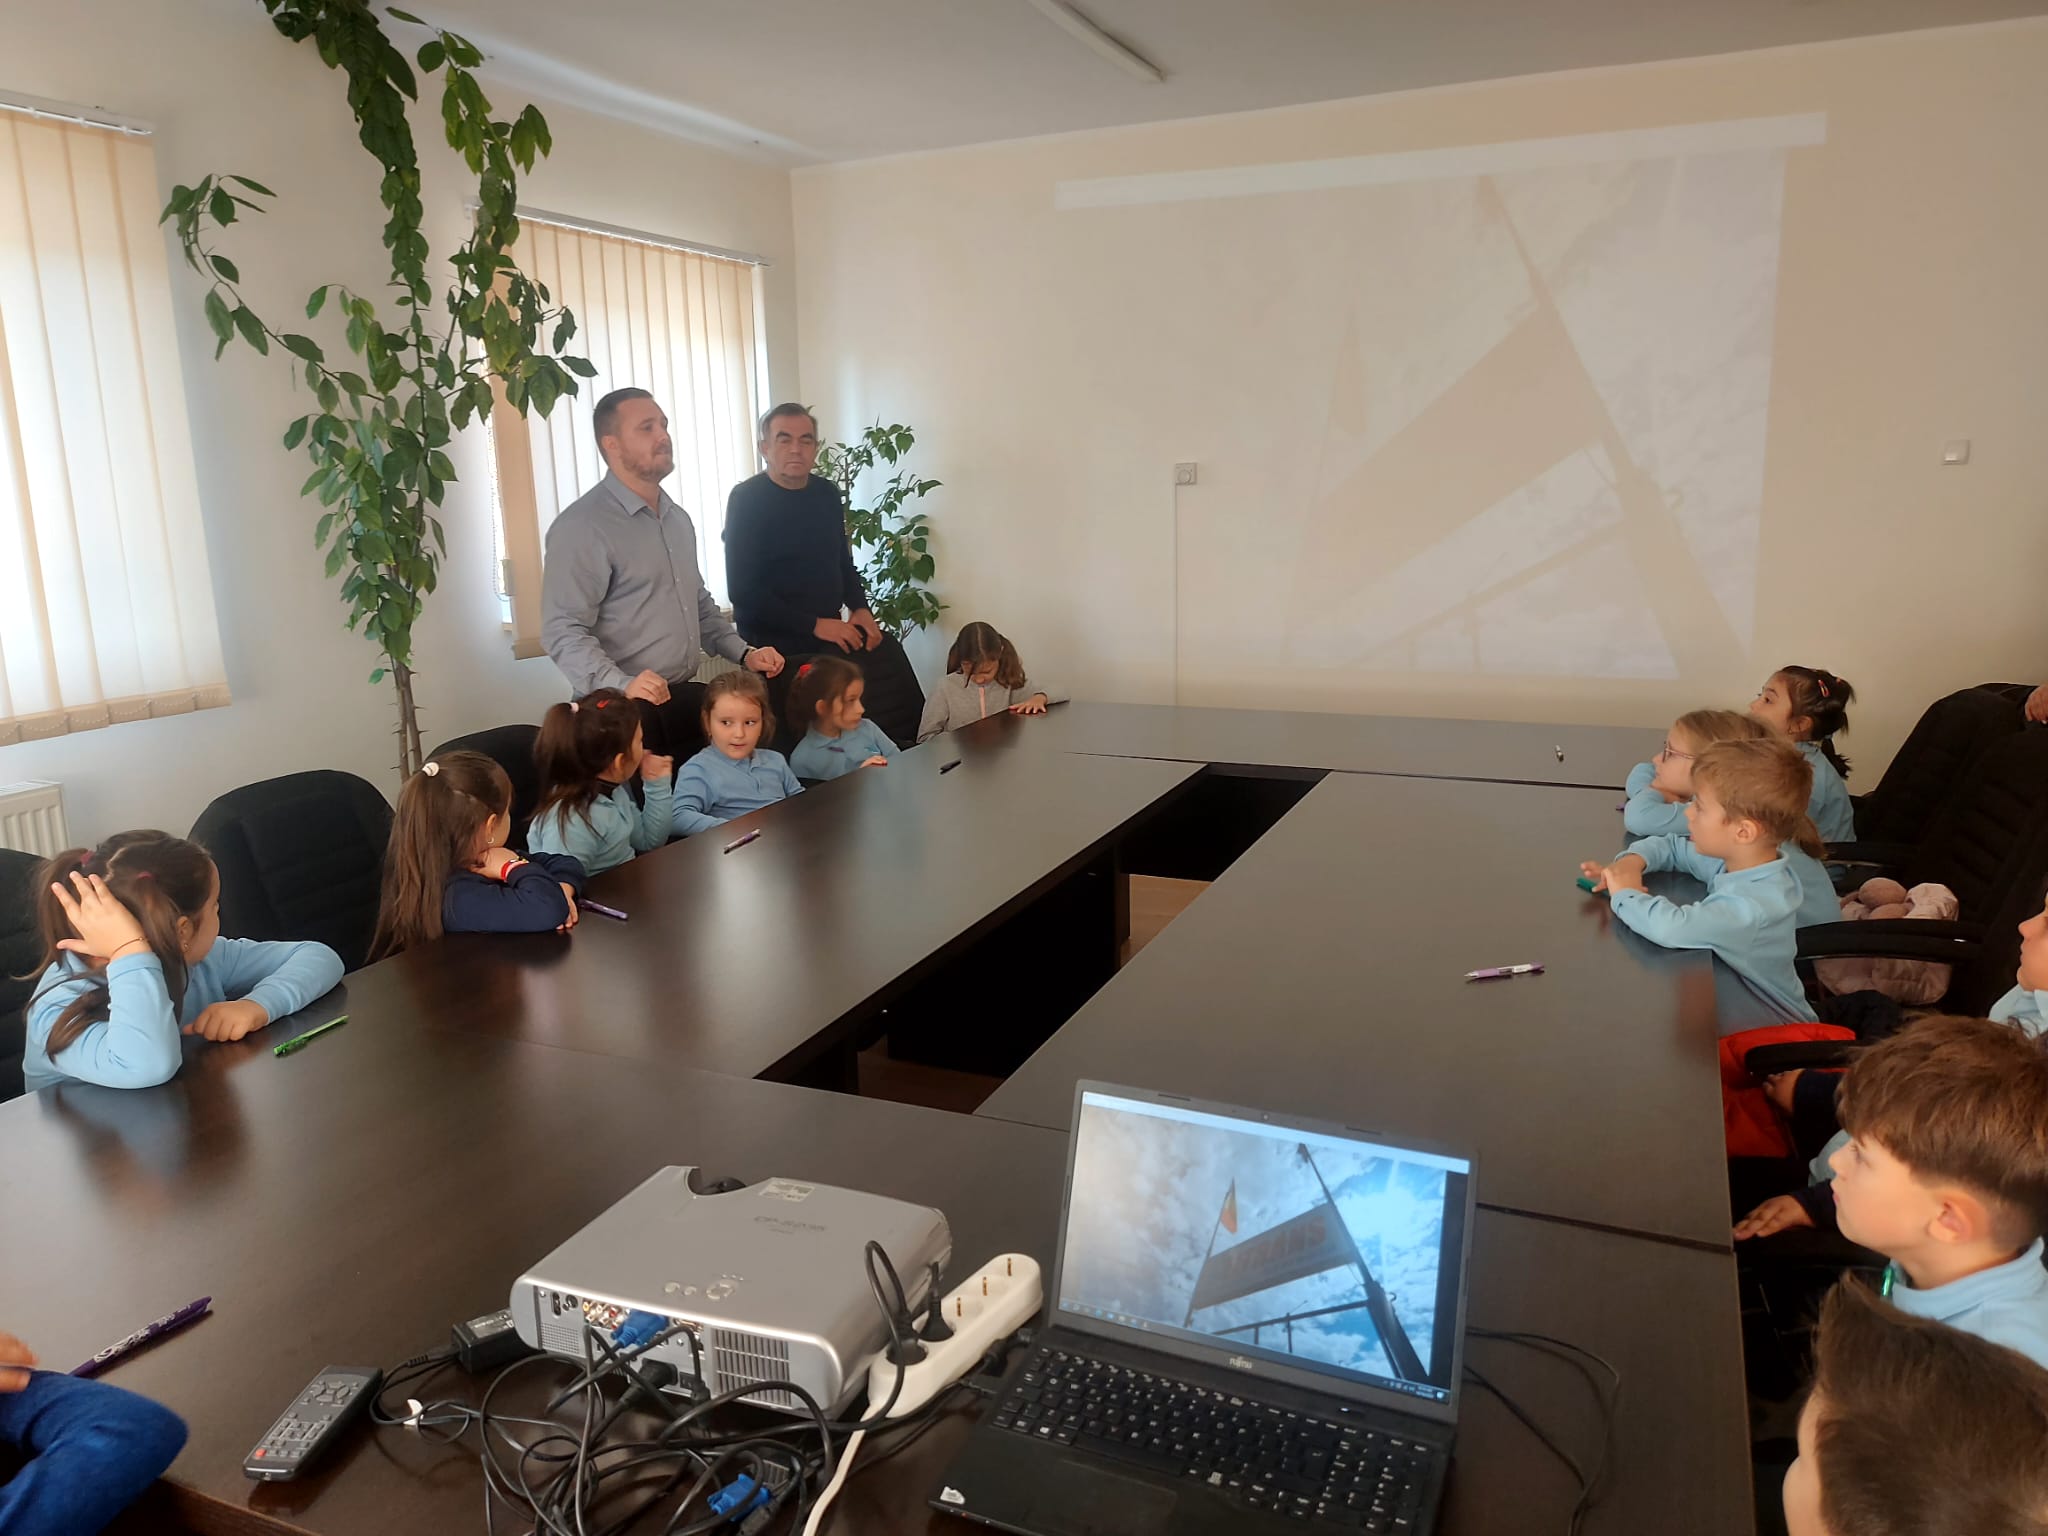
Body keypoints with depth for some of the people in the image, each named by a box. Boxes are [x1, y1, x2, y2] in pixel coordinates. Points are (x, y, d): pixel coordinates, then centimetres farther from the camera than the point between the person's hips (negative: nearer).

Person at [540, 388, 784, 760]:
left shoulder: (678, 519, 16)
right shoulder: (581, 525, -12)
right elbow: (563, 630, -19)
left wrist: (743, 653, 13)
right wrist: (620, 685, -33)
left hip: (686, 700, 8)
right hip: (624, 711, -7)